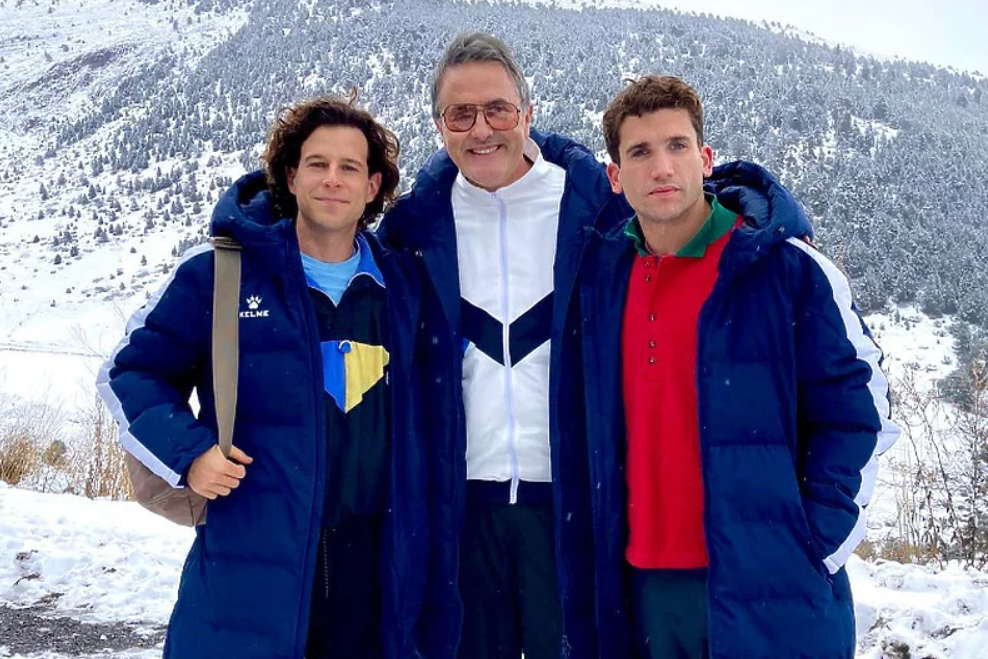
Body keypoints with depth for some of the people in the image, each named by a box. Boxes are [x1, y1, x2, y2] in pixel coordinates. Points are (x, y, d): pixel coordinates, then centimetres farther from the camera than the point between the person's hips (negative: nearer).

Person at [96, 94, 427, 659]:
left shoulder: (403, 285, 6)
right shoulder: (218, 274, -4)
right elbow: (132, 372, 4)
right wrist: (187, 451, -11)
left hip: (374, 565, 3)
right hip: (249, 561, -3)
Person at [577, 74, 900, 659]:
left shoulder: (787, 267, -8)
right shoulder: (602, 274, 4)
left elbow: (857, 409, -5)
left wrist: (816, 544, -9)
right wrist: (604, 533, 10)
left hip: (774, 592, -4)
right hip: (652, 583, 4)